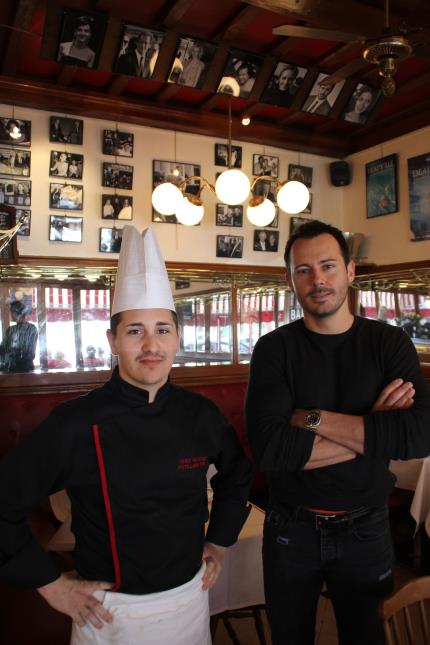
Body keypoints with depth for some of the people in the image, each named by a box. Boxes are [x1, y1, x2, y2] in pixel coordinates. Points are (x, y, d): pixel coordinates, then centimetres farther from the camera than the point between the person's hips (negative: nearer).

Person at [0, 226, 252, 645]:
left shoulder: (200, 414, -9)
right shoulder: (75, 424, -20)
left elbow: (236, 473, 11)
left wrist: (219, 540, 8)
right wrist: (50, 584, -9)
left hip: (189, 597, 4)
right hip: (110, 610, -3)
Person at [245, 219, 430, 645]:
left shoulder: (388, 343, -7)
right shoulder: (275, 349, -11)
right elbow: (268, 448, -24)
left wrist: (313, 419, -24)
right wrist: (371, 430, -22)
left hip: (366, 529, 1)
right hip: (290, 529, 0)